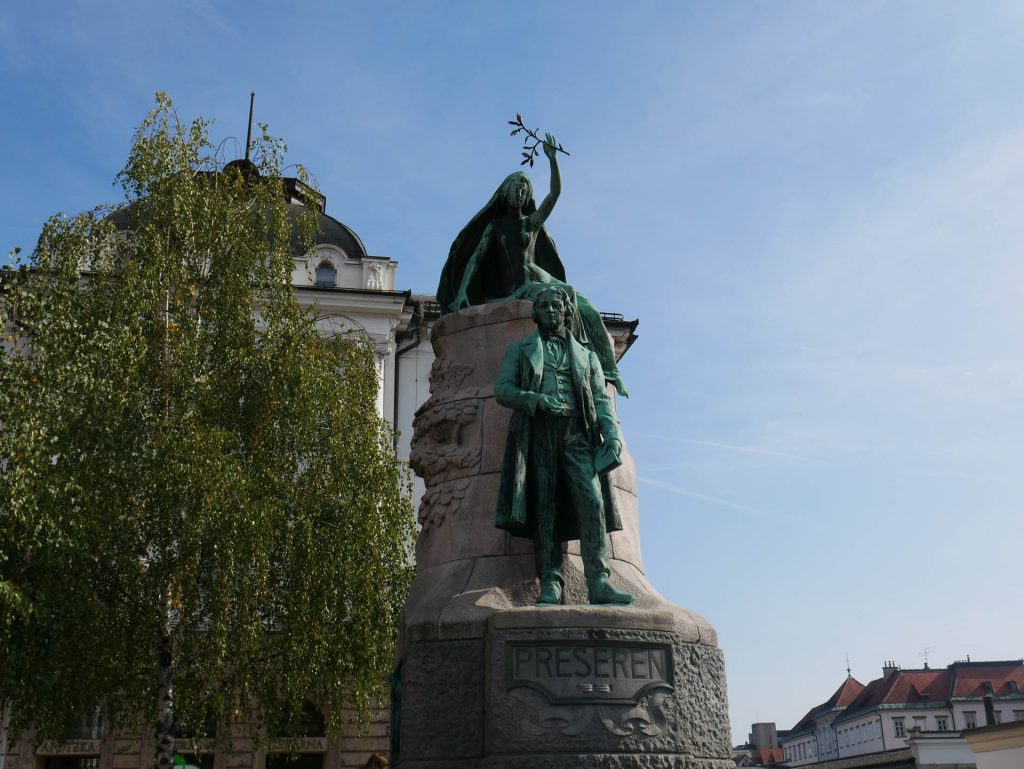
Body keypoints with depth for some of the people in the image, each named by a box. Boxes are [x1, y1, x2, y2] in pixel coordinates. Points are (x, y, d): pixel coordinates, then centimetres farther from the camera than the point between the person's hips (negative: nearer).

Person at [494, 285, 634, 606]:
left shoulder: (586, 355, 26)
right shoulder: (521, 350, 22)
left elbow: (601, 399, 16)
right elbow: (502, 389, 9)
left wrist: (612, 434, -2)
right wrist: (537, 400, -10)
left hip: (576, 434, 1)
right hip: (537, 432, -1)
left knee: (592, 501, -15)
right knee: (544, 507, -8)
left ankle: (599, 583, -20)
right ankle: (550, 585, -9)